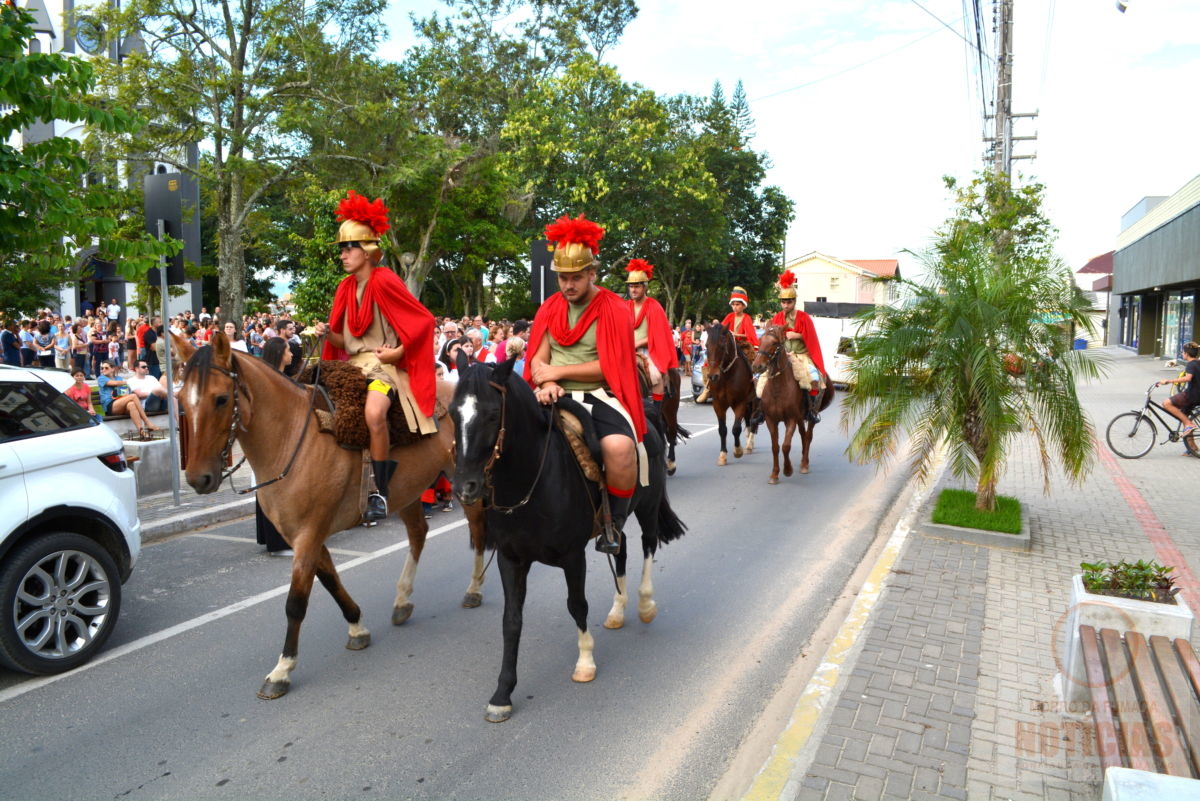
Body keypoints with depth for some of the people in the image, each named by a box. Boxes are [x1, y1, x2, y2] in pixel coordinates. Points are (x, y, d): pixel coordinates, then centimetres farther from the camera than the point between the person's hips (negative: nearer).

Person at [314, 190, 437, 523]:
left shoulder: (384, 281, -8)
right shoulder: (346, 287, 12)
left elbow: (424, 320, -8)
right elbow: (343, 341, 15)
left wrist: (399, 351, -14)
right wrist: (327, 333, -5)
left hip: (384, 365, -8)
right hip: (353, 365, 8)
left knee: (374, 412, -35)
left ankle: (380, 492, -23)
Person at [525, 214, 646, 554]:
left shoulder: (613, 309, -2)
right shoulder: (550, 308, 12)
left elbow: (609, 368, -9)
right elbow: (538, 359, 8)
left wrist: (557, 371, -11)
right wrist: (547, 383, -15)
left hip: (599, 396, -4)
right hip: (556, 397, 4)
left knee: (619, 447, -34)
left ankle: (614, 522, -8)